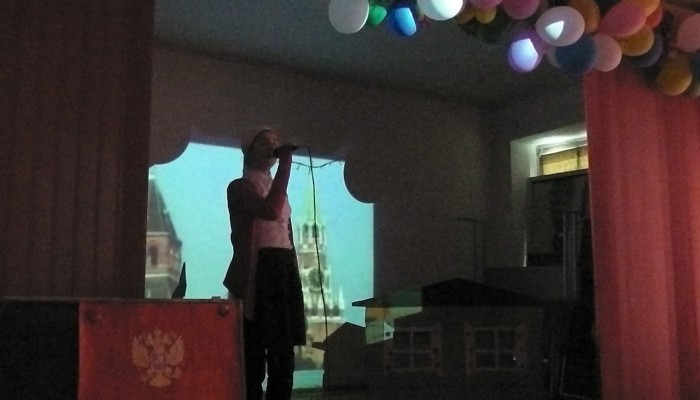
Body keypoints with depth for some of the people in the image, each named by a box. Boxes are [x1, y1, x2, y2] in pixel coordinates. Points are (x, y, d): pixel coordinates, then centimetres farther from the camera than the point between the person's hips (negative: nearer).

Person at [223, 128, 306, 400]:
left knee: (283, 352, 8)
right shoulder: (240, 187, -1)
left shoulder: (276, 187, 22)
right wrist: (286, 163, -16)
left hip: (284, 270, 8)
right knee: (254, 351, -7)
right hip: (257, 271, -7)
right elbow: (270, 211, -21)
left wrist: (294, 278, 15)